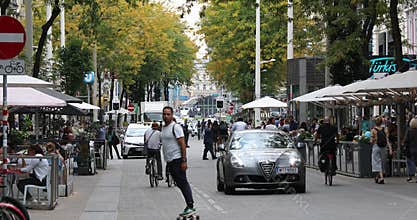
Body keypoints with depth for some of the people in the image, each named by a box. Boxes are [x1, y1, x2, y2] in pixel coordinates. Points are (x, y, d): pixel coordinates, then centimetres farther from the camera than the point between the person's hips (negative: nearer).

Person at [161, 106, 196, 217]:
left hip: (177, 160, -9)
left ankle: (190, 207, -13)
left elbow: (183, 144, -14)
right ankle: (189, 206, 11)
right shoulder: (163, 128, 17)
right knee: (180, 184, 8)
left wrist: (184, 161, -20)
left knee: (183, 183, -11)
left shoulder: (176, 127, -10)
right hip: (169, 161, 9)